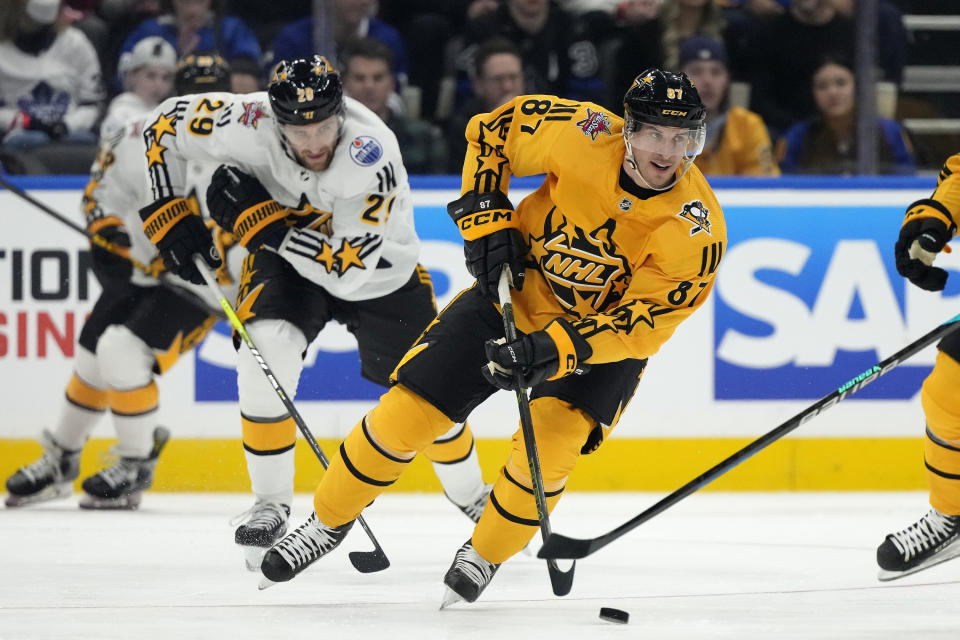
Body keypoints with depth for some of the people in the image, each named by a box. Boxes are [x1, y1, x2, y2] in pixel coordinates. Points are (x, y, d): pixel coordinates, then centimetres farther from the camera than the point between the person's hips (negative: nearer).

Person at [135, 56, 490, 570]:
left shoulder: (372, 155, -38)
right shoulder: (249, 123, -30)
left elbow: (348, 268, -39)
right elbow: (164, 126, -13)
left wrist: (254, 217, -40)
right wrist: (168, 218, -18)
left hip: (379, 272, -1)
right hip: (285, 259, 1)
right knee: (265, 348, -26)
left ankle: (471, 495, 34)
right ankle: (270, 503, -10)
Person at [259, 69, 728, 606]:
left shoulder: (698, 229, -28)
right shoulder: (584, 133, -24)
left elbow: (643, 324, -27)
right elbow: (491, 132, -6)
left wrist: (554, 350, -38)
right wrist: (486, 218, -13)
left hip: (609, 328, -2)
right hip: (520, 287, 2)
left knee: (551, 440, -24)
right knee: (410, 409, -3)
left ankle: (487, 555, 3)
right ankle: (329, 521, 20)